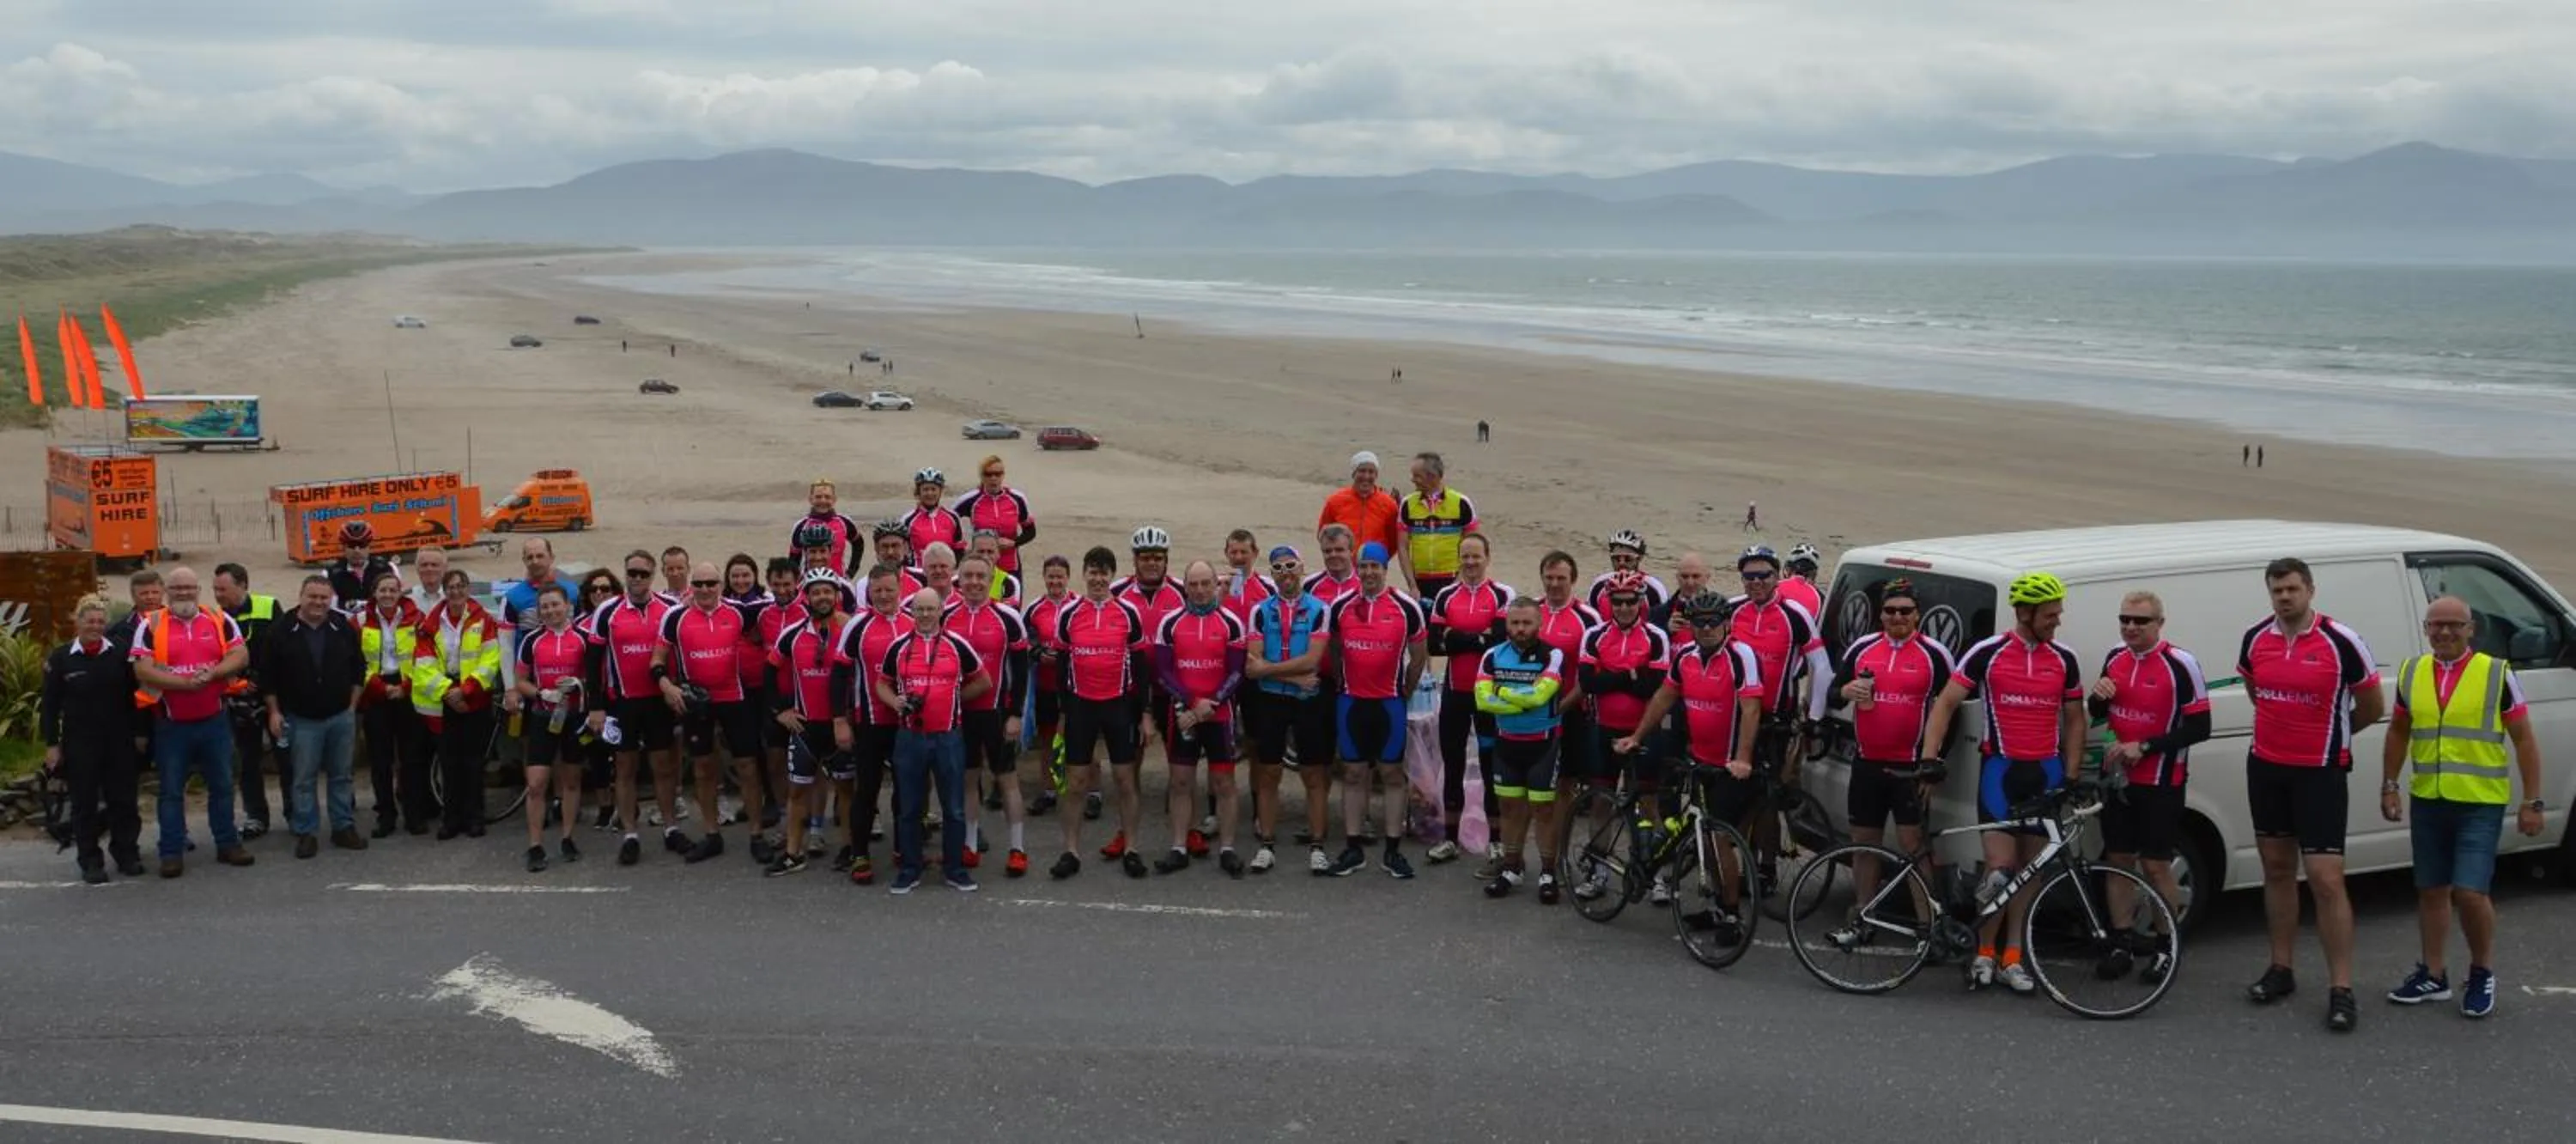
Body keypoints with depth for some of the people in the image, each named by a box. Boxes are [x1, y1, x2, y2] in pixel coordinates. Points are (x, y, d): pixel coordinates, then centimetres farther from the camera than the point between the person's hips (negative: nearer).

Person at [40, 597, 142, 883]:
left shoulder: (120, 655, 2)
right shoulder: (61, 658, 0)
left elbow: (135, 695, 6)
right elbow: (49, 704, 1)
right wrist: (51, 744, -3)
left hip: (119, 742, 1)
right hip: (79, 744, -1)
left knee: (123, 799, 6)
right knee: (85, 803, 5)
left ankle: (127, 854, 18)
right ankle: (90, 861, 13)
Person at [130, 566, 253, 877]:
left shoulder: (220, 621, 3)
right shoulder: (151, 625, -3)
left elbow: (241, 655, -4)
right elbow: (142, 669, -12)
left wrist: (213, 673, -20)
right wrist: (185, 683, -21)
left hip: (214, 720, 2)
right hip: (170, 724, -2)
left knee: (222, 785, 10)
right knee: (171, 791, 5)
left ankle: (227, 843, 21)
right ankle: (172, 852, 10)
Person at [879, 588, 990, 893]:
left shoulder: (957, 645, 2)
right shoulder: (898, 647, 4)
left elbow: (983, 682, 10)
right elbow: (881, 684, 11)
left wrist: (954, 697, 3)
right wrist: (898, 703, -8)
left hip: (948, 736, -1)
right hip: (909, 736, 1)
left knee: (954, 808, 3)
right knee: (909, 808, 7)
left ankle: (955, 868, 15)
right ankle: (909, 870, 17)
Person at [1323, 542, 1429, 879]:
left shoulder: (1406, 608, -5)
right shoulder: (1340, 607, 2)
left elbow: (1418, 655, 5)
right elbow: (1331, 649, 15)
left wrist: (1405, 690, 10)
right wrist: (1341, 683, 12)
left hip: (1389, 702, -2)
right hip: (1351, 701, 2)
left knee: (1392, 774, 3)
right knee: (1353, 774, 7)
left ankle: (1393, 851, 8)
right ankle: (1352, 850, 13)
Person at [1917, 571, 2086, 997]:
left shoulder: (2064, 660, 6)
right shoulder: (1988, 653, -4)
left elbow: (2074, 720, 14)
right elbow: (1945, 704, -3)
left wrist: (2072, 776, 6)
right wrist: (1927, 759, -12)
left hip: (2045, 771, 3)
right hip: (2000, 768, -3)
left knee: (2029, 867, 8)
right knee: (2000, 867, -9)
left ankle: (2012, 958, 15)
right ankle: (1983, 955, 7)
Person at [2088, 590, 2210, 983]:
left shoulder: (2180, 665, -13)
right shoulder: (2114, 658, 6)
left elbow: (2199, 727, -14)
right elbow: (2097, 714, 18)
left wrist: (2144, 747, -19)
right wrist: (2097, 696, -6)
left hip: (2160, 782, -5)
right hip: (2116, 776, 6)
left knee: (2156, 865, -2)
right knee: (2118, 859, 8)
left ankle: (2165, 948, 10)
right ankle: (2122, 944, 16)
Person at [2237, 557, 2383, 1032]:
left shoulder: (2341, 642, -12)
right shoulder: (2255, 639, 2)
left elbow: (2372, 707, 1)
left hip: (2320, 772, -5)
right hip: (2266, 768, 5)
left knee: (2326, 879, -9)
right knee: (2277, 869, 14)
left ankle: (2341, 990, -4)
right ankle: (2280, 969, 24)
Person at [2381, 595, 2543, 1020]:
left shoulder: (2497, 674, -4)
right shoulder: (2411, 673, 6)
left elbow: (2524, 740, -1)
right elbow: (2398, 733, 18)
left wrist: (2532, 801, -4)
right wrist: (2389, 786, 13)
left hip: (2480, 804, -4)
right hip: (2427, 802, 4)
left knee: (2470, 892, -11)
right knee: (2431, 890, 12)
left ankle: (2482, 973, 11)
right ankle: (2433, 975, 25)